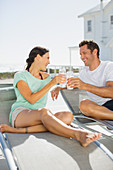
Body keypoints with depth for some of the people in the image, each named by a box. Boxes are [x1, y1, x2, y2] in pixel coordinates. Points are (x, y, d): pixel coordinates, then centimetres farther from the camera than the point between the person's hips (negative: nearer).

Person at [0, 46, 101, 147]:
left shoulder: (46, 77, 20)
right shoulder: (20, 76, 2)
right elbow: (31, 99, -12)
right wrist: (51, 83, -14)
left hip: (39, 118, 5)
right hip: (20, 114, -5)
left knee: (68, 116, -26)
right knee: (44, 112, -40)